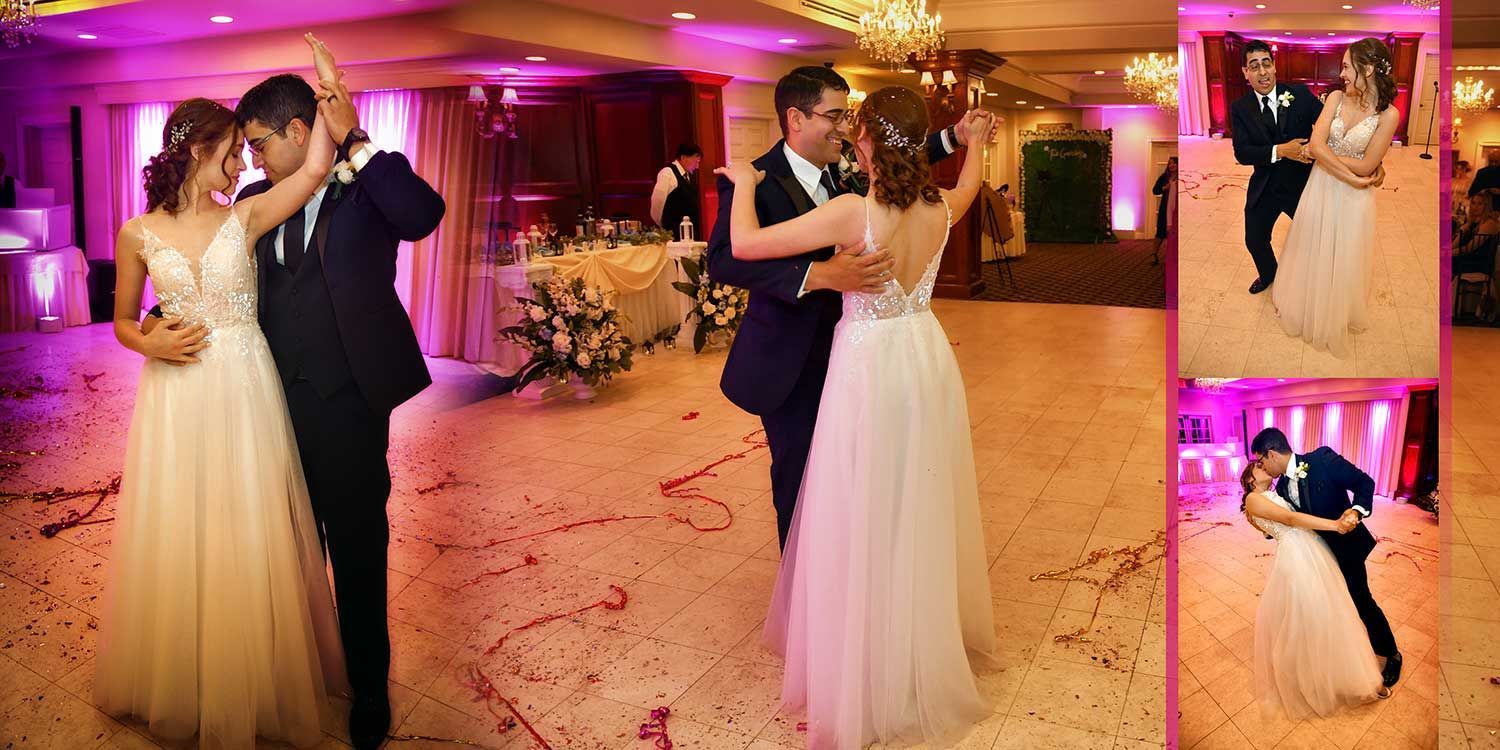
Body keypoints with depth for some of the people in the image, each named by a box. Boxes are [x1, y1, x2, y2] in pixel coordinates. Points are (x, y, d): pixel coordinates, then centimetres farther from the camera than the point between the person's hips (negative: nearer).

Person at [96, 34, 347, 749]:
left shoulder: (245, 217, -1)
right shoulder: (138, 234, 0)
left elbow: (316, 167, -17)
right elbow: (122, 321, 10)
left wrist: (326, 86, -16)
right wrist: (150, 343, -10)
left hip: (245, 395, 0)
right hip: (176, 401, 0)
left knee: (248, 538, 8)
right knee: (175, 539, 11)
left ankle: (251, 678, 28)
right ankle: (177, 680, 32)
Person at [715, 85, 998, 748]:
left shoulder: (853, 212, -23)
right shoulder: (940, 208, -4)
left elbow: (745, 245, -20)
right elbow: (969, 187, 23)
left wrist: (744, 183, -2)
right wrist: (974, 143, 41)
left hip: (870, 365, -6)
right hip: (928, 355, 6)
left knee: (867, 524, 8)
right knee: (924, 513, 22)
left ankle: (871, 674, 24)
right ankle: (939, 638, 43)